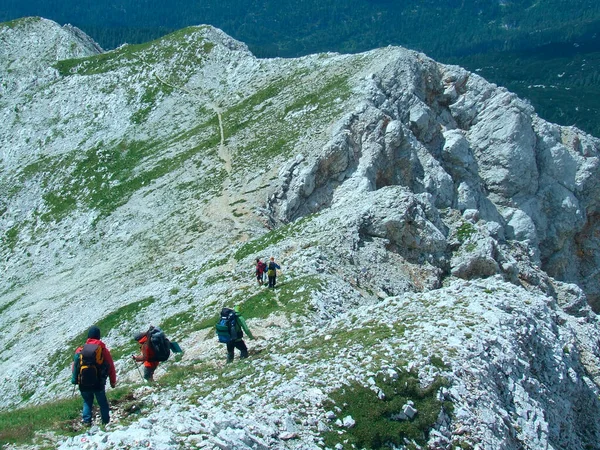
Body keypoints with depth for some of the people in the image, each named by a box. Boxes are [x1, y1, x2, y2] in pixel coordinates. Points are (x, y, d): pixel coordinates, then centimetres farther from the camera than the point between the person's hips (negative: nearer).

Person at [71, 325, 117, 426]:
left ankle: (86, 421, 6)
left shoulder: (80, 350, -2)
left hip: (84, 384, 2)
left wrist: (75, 379, 19)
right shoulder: (103, 350, -6)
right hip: (99, 384, -1)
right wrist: (113, 382, 13)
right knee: (103, 403, 15)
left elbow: (74, 366, 4)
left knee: (87, 403, 18)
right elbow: (111, 367, 0)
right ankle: (106, 422, 17)